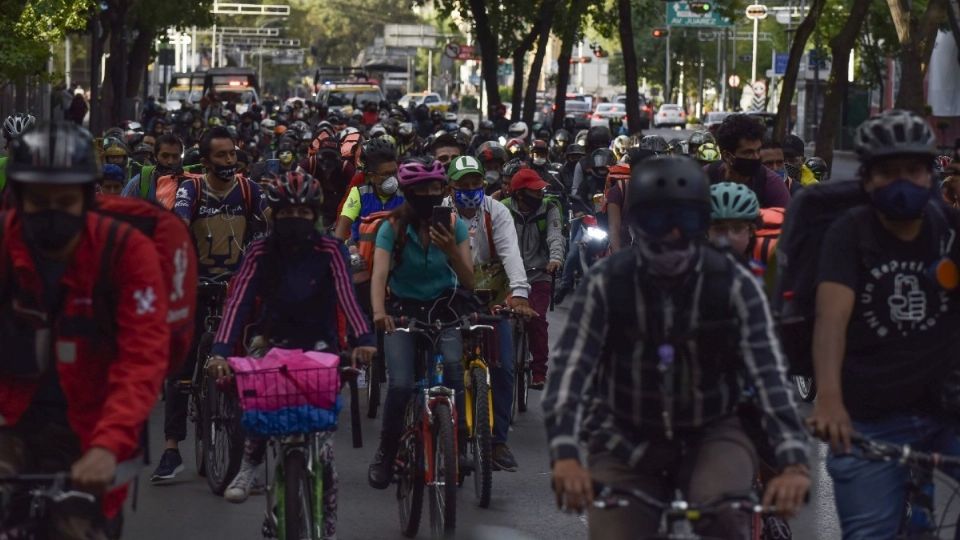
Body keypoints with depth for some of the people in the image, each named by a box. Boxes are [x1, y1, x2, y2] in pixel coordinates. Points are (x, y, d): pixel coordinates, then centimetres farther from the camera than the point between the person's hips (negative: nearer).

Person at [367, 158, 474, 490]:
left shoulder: (454, 226, -5)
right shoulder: (393, 228, -10)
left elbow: (468, 282, -9)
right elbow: (379, 274, -23)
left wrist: (451, 252, -29)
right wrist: (379, 311, -43)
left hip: (443, 309, 1)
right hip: (404, 310, -1)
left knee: (453, 369, -25)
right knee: (400, 385, -21)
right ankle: (387, 452, 2)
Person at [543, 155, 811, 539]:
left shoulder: (735, 285, -13)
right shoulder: (605, 283, -13)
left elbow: (768, 373, -21)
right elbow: (571, 368, -21)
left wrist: (794, 462, -35)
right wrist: (565, 455, -38)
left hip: (711, 435, -1)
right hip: (627, 441, 1)